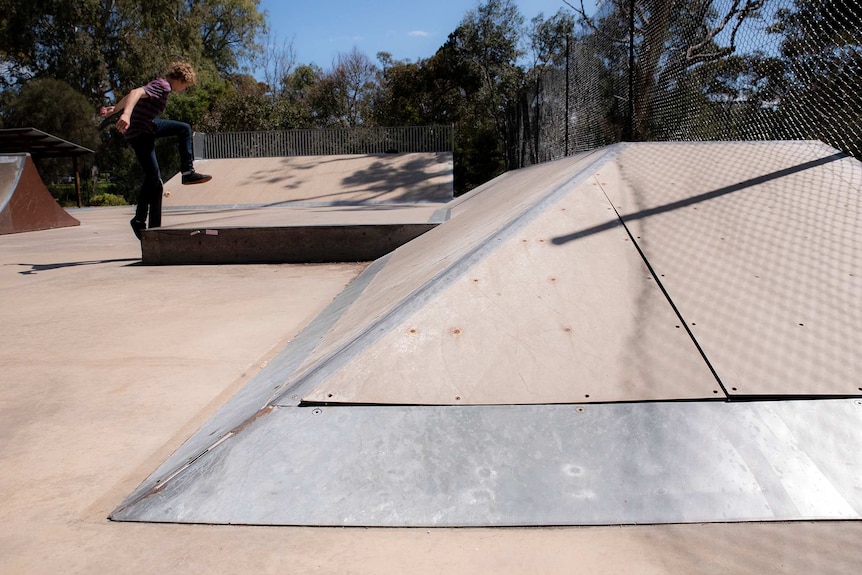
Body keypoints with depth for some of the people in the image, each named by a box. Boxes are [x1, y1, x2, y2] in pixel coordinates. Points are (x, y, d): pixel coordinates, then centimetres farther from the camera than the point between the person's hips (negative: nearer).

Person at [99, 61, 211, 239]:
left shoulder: (160, 85, 11)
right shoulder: (163, 86, -17)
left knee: (184, 129, 21)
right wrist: (126, 114, -48)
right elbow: (136, 92, -34)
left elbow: (131, 96, 18)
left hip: (148, 126, 10)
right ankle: (139, 222, -5)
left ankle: (188, 172, 19)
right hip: (139, 133, -10)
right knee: (154, 180, -10)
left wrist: (113, 110, 24)